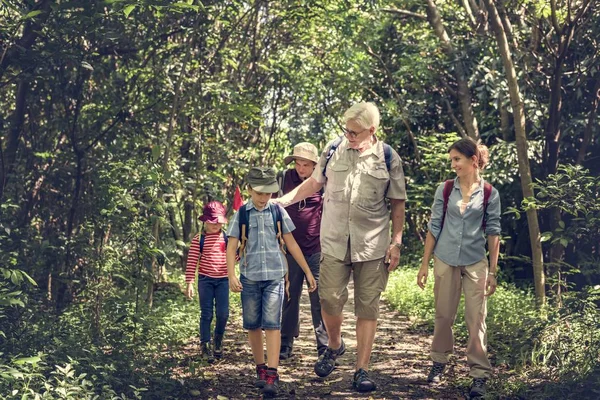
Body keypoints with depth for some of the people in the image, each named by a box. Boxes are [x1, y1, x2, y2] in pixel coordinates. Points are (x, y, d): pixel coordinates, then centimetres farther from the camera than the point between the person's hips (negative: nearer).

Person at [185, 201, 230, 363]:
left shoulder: (226, 237, 3)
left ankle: (218, 339, 25)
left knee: (223, 313, -1)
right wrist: (189, 283, -8)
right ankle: (205, 345, 12)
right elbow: (192, 261, -5)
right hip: (205, 280, -2)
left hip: (223, 279, 2)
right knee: (206, 314, 2)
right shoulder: (198, 239, -4)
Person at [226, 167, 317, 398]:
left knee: (272, 323, -10)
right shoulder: (241, 214, 1)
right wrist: (231, 275, -13)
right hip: (250, 277, 1)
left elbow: (291, 244, 8)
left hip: (274, 276, -1)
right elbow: (231, 247, 0)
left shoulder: (278, 212, 3)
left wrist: (308, 272, 9)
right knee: (253, 325, 8)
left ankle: (272, 374, -13)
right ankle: (260, 369, 23)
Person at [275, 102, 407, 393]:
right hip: (334, 242, 1)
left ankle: (362, 370, 11)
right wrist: (284, 200, 5)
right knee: (330, 300, -3)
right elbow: (314, 183, 13)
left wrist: (396, 242, -1)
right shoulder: (333, 150, 1)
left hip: (372, 245, -1)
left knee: (367, 306, 3)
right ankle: (334, 346, 28)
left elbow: (397, 203, 4)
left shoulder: (388, 158, -2)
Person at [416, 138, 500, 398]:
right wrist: (424, 263, 2)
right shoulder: (445, 190, 0)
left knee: (476, 318, -1)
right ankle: (439, 362, 26)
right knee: (443, 315, 10)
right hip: (445, 260, 2)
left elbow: (493, 232, 0)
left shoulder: (489, 194, -3)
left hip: (475, 263, -1)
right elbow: (434, 227, 3)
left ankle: (479, 374, 5)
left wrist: (493, 271, -2)